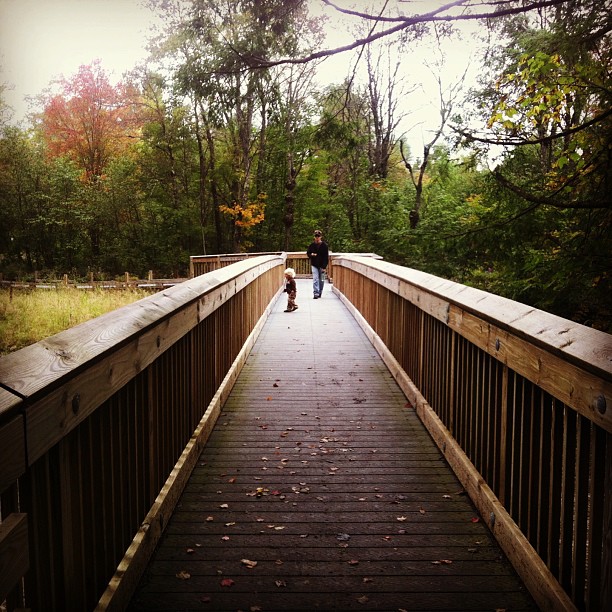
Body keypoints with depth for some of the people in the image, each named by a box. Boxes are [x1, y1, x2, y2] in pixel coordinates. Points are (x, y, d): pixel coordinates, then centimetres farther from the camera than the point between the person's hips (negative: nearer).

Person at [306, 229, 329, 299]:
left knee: (321, 280, 9)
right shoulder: (312, 245, 2)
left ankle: (320, 293, 23)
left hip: (322, 266, -1)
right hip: (314, 265, 1)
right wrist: (311, 255, -11)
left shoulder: (324, 246, -5)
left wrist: (324, 267, -13)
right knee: (315, 279, -9)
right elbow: (308, 253, 14)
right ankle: (316, 293, -12)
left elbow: (326, 257, -7)